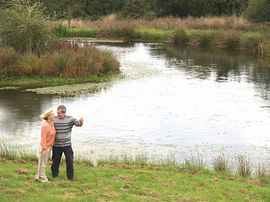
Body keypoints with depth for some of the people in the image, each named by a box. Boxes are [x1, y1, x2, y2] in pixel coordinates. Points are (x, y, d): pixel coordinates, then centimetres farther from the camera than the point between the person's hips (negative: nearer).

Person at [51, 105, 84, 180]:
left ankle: (70, 176, 19)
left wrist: (81, 121, -36)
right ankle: (54, 175, 29)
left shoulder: (70, 119, -6)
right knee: (55, 161, 11)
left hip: (67, 145, -1)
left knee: (70, 161, 3)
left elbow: (78, 124, -14)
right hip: (56, 145, 1)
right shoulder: (54, 119, -4)